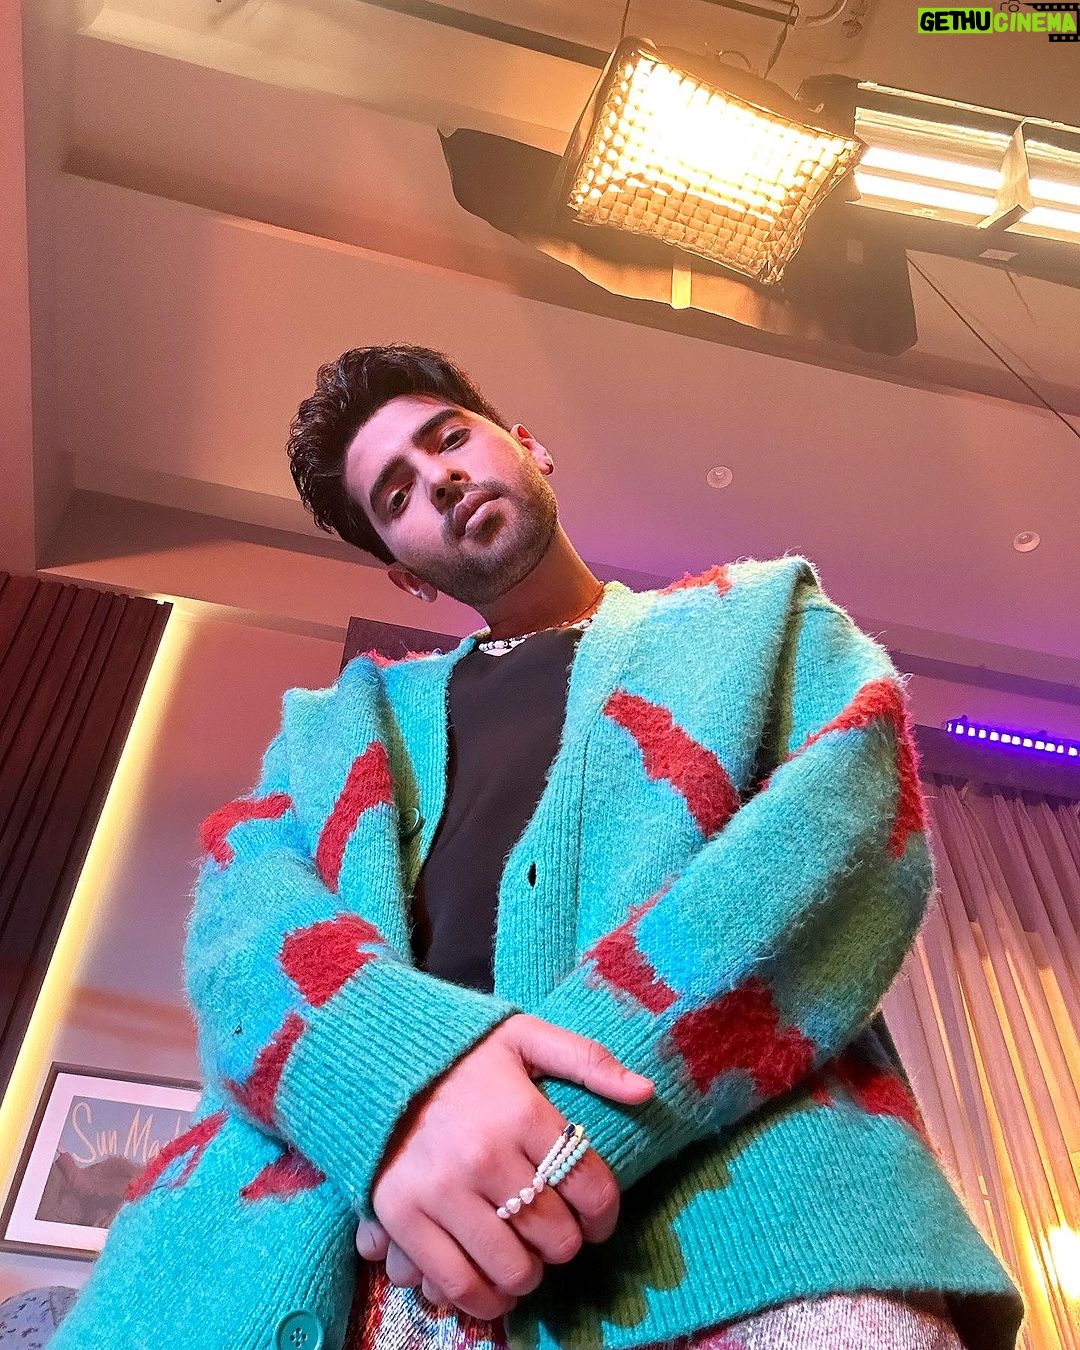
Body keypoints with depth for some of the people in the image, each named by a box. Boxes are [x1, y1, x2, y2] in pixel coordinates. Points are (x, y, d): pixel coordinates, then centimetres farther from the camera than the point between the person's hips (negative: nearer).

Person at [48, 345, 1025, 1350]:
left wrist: (578, 1111, -14)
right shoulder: (337, 713, 24)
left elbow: (860, 820, 0)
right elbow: (241, 905, 7)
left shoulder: (765, 609, 18)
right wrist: (409, 1070, -17)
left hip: (719, 1170, -2)